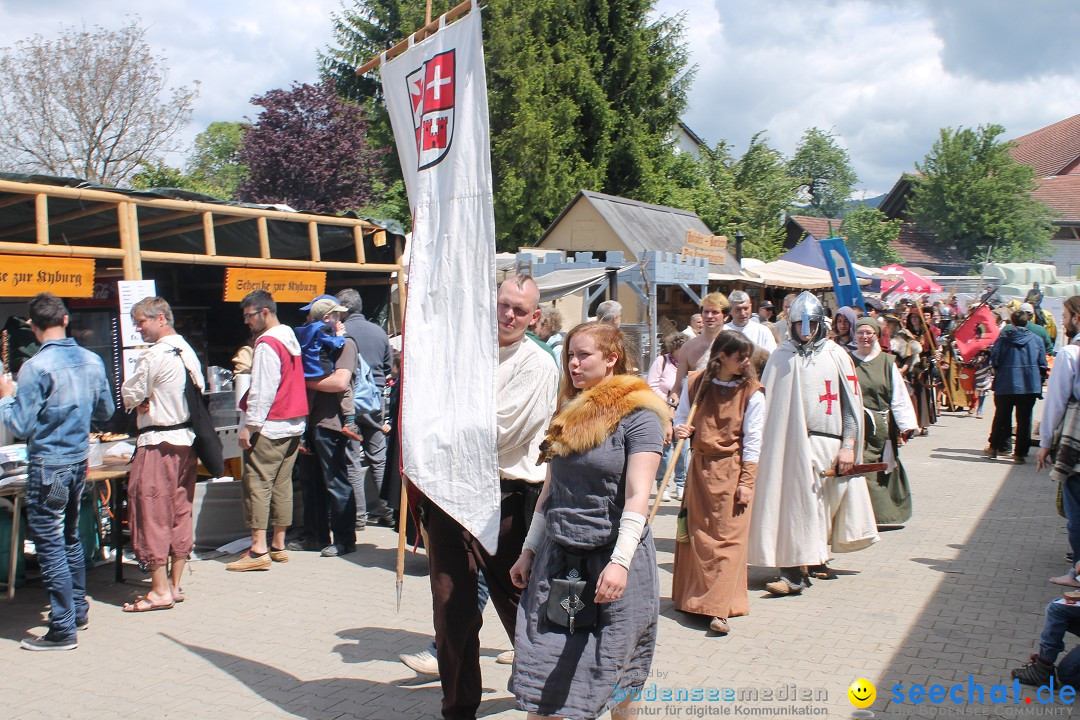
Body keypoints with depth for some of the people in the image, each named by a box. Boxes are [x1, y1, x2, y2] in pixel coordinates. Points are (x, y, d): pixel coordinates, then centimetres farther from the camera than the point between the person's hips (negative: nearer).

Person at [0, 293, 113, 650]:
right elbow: (106, 411, 12)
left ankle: (63, 630, 4)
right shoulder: (92, 361, 2)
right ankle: (78, 611, 31)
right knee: (70, 537, 20)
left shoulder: (35, 368, -17)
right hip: (80, 460, 7)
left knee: (50, 544, 0)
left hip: (48, 466, -7)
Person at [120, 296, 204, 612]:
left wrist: (141, 403, 11)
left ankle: (160, 590, 1)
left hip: (158, 443, -8)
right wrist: (151, 402, 5)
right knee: (180, 512, 12)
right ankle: (175, 584, 18)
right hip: (187, 440, 9)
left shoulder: (154, 357, -15)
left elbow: (129, 396, -10)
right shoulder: (189, 352, 10)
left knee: (151, 512, -1)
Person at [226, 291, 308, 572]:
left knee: (257, 484, -7)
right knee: (282, 484, 11)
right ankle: (278, 546, 15)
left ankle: (259, 550, -10)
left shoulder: (267, 344, -13)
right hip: (294, 423, 9)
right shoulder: (290, 338, 15)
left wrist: (249, 426, -16)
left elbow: (263, 390, -18)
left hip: (269, 426, -9)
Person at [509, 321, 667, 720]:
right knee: (542, 670, 2)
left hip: (611, 556, -5)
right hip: (558, 555, 6)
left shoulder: (638, 415, -8)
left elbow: (638, 496, -16)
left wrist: (620, 561, -25)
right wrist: (529, 550, 15)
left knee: (615, 671, 6)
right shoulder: (569, 413, 12)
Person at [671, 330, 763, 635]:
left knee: (729, 537, -7)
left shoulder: (751, 393, -5)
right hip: (700, 466, 3)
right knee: (695, 533, 10)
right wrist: (681, 430, -12)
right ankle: (691, 597, 25)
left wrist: (746, 483, -11)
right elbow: (680, 419, 12)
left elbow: (752, 441, -6)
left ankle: (719, 609, -10)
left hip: (732, 470, -3)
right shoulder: (695, 383, 1)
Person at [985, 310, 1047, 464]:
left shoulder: (1004, 338, -3)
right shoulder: (1037, 340, 2)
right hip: (1030, 386, 0)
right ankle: (1020, 453, 5)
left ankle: (993, 447, 20)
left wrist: (997, 371, 11)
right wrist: (1039, 383, 14)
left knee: (1001, 417, 13)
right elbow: (1042, 365, 2)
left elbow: (994, 358, -8)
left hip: (1005, 384, 0)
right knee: (1024, 420, 5)